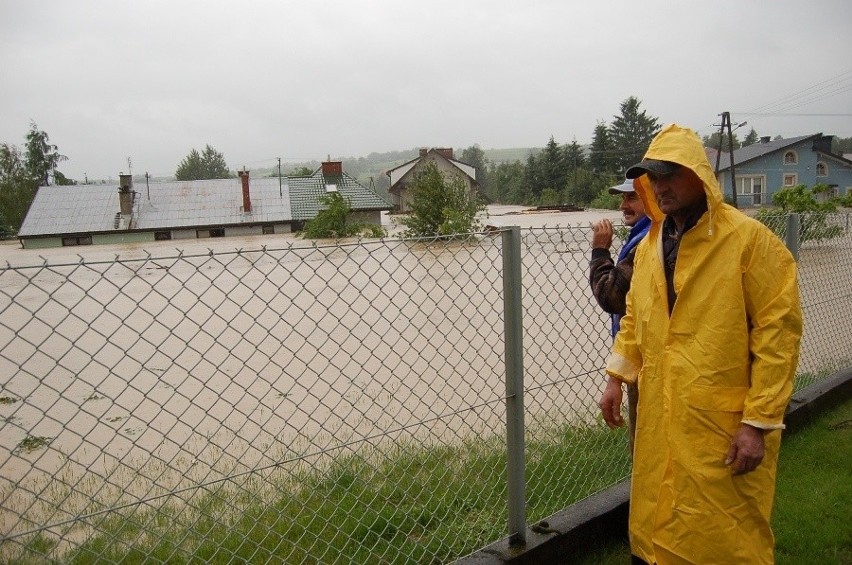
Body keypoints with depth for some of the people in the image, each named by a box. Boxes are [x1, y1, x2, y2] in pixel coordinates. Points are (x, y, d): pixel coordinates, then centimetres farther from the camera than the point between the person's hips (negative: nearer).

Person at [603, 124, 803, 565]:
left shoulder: (749, 238, -10)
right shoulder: (648, 246, 9)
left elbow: (778, 330, -12)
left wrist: (759, 423, -14)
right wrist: (615, 380, 12)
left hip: (723, 423, -5)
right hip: (658, 417, 6)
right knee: (655, 528, 17)